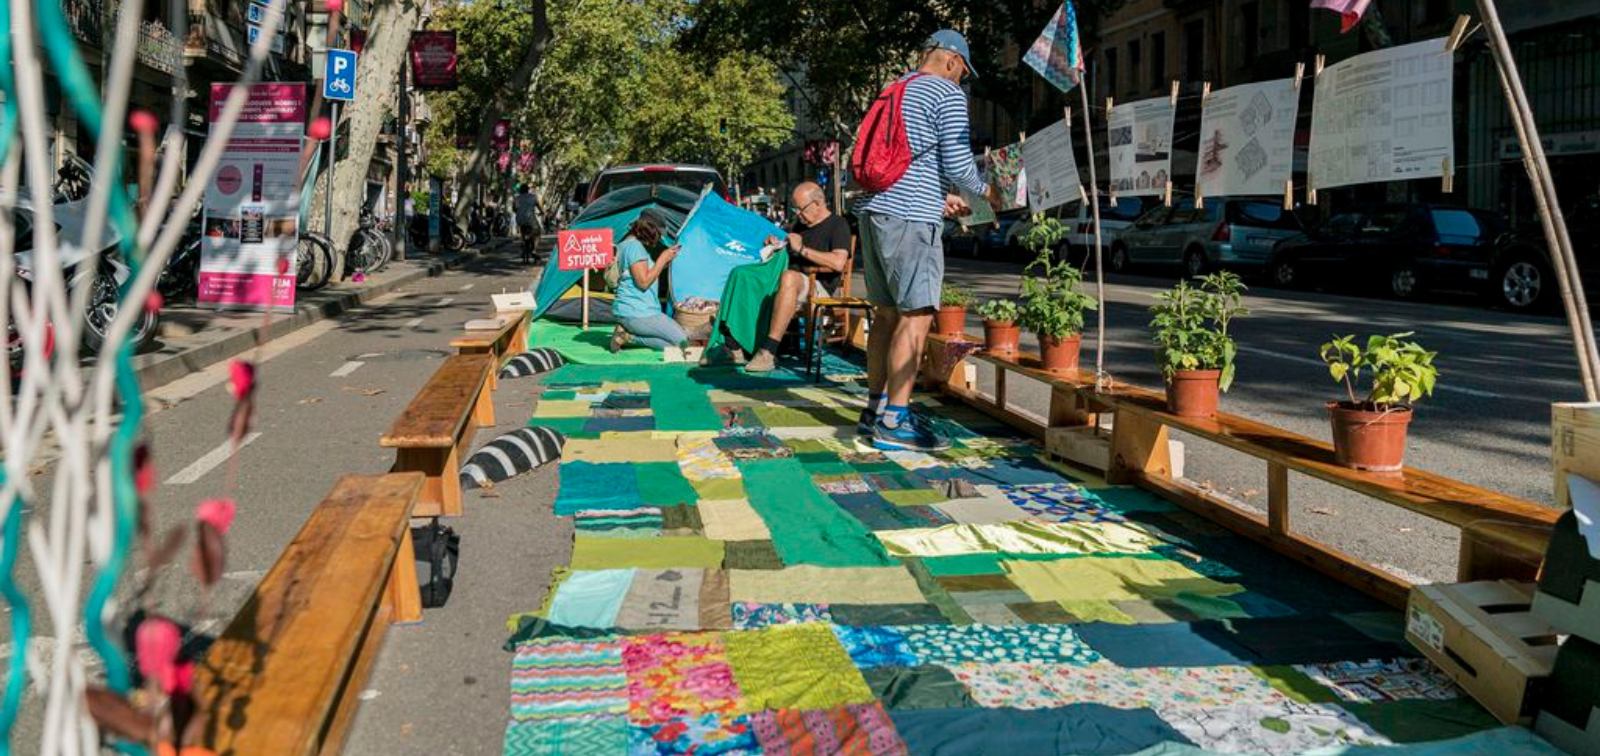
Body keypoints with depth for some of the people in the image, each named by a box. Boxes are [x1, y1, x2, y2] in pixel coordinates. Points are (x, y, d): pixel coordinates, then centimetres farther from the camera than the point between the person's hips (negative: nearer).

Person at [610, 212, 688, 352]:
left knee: (670, 342, 8)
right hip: (636, 313, -10)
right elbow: (643, 282, -21)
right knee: (681, 341, -5)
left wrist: (664, 263, 13)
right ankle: (629, 337, -10)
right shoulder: (635, 246, -15)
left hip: (627, 310, 10)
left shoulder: (626, 244, 16)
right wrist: (662, 259, -11)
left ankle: (626, 333, -2)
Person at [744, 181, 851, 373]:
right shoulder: (800, 224, 26)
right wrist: (775, 244, 13)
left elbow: (838, 263, -16)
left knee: (789, 278, -39)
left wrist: (802, 249, -13)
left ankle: (769, 351, -44)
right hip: (791, 284, 8)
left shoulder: (838, 225, 1)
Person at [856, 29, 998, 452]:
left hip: (874, 211, 9)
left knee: (887, 312, 14)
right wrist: (986, 191, 10)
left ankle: (875, 409, 18)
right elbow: (958, 164, -9)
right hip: (910, 218, -9)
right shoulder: (948, 94, -3)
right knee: (916, 315, -7)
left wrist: (939, 197, 30)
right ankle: (894, 421, -9)